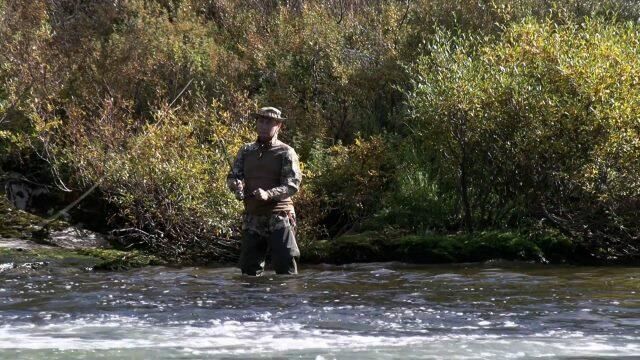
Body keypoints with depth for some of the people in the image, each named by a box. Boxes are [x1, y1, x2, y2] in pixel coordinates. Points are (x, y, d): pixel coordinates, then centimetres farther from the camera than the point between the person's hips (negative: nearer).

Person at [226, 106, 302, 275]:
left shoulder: (286, 152, -1)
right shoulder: (246, 151, 14)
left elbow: (293, 184, -10)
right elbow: (232, 176, 11)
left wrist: (268, 194, -27)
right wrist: (237, 186, -14)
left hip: (279, 217, -5)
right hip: (252, 216, 5)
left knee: (285, 265, -9)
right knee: (249, 268, 8)